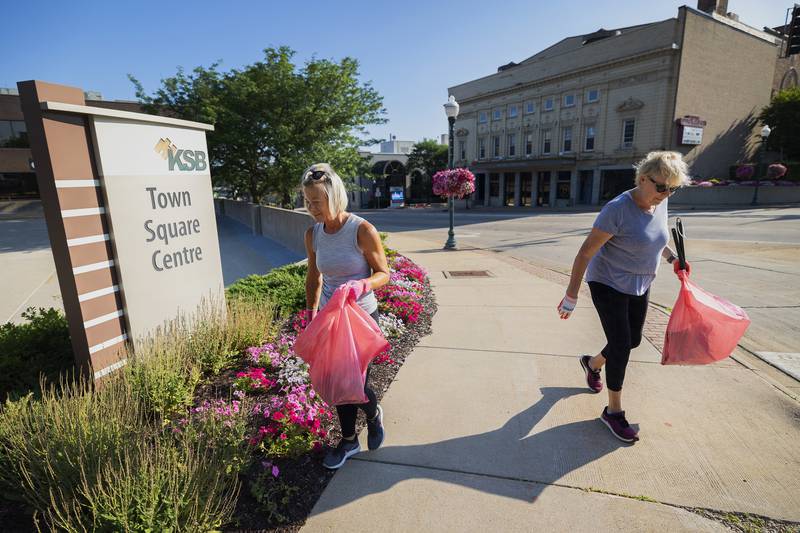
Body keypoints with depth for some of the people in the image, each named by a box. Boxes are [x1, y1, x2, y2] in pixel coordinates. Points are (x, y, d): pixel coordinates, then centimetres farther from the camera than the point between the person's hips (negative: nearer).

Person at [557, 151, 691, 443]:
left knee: (633, 340, 17)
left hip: (639, 286, 8)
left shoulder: (660, 203, -3)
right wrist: (571, 297, -24)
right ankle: (613, 411, 13)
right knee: (621, 345, -5)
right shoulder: (618, 209, -26)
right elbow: (585, 252, -24)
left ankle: (592, 363, 46)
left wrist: (672, 257, 8)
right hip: (608, 285, -8)